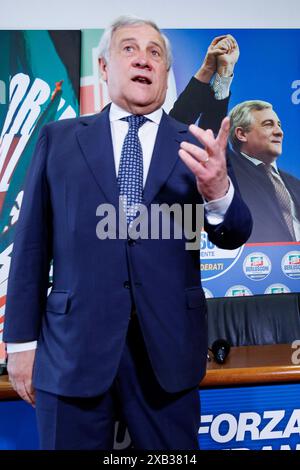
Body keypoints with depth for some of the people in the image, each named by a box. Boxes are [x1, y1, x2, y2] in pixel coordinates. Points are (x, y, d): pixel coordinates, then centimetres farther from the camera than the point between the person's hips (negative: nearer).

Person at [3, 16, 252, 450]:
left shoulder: (198, 147, 5)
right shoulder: (58, 139, 4)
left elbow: (233, 237, -1)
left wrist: (217, 190, -23)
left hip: (169, 348, 1)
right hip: (73, 349, 0)